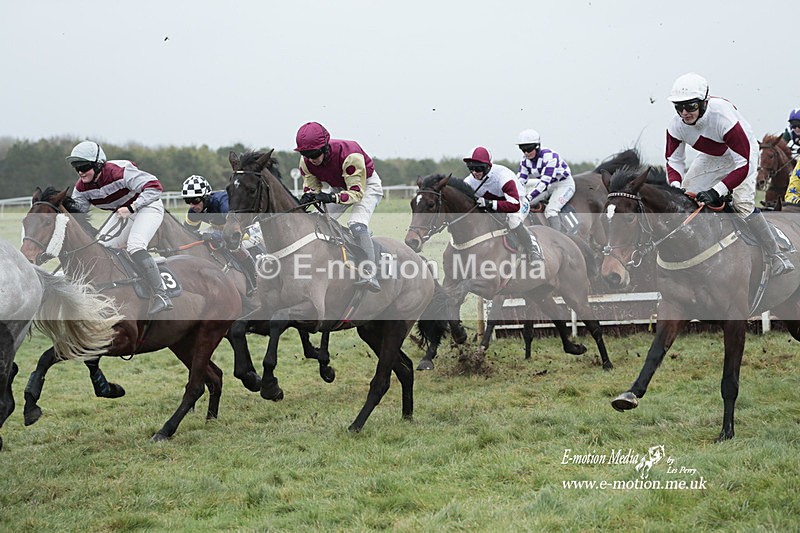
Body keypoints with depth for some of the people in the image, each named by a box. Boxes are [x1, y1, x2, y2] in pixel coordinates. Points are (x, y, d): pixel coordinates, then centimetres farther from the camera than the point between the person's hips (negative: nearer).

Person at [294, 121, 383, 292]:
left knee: (357, 225, -30)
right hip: (339, 187, 7)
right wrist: (308, 196, -34)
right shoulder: (306, 162, -22)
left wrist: (332, 198, -52)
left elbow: (356, 192, -36)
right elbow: (312, 186, -8)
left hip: (366, 184, -7)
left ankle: (369, 273, -28)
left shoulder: (349, 154, -40)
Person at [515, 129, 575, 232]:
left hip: (564, 184, -8)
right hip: (548, 186, 8)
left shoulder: (549, 156, -30)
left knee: (550, 210, -29)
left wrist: (528, 197, -46)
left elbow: (544, 182, -37)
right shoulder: (525, 160, -8)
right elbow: (520, 180, -6)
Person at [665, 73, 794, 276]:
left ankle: (777, 257, -14)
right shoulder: (676, 125, -24)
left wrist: (717, 191, -49)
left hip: (743, 152, -6)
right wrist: (675, 187, -30)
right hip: (711, 158, 6)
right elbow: (674, 160, -9)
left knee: (743, 202, -23)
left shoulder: (723, 117, -41)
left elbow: (743, 164, -40)